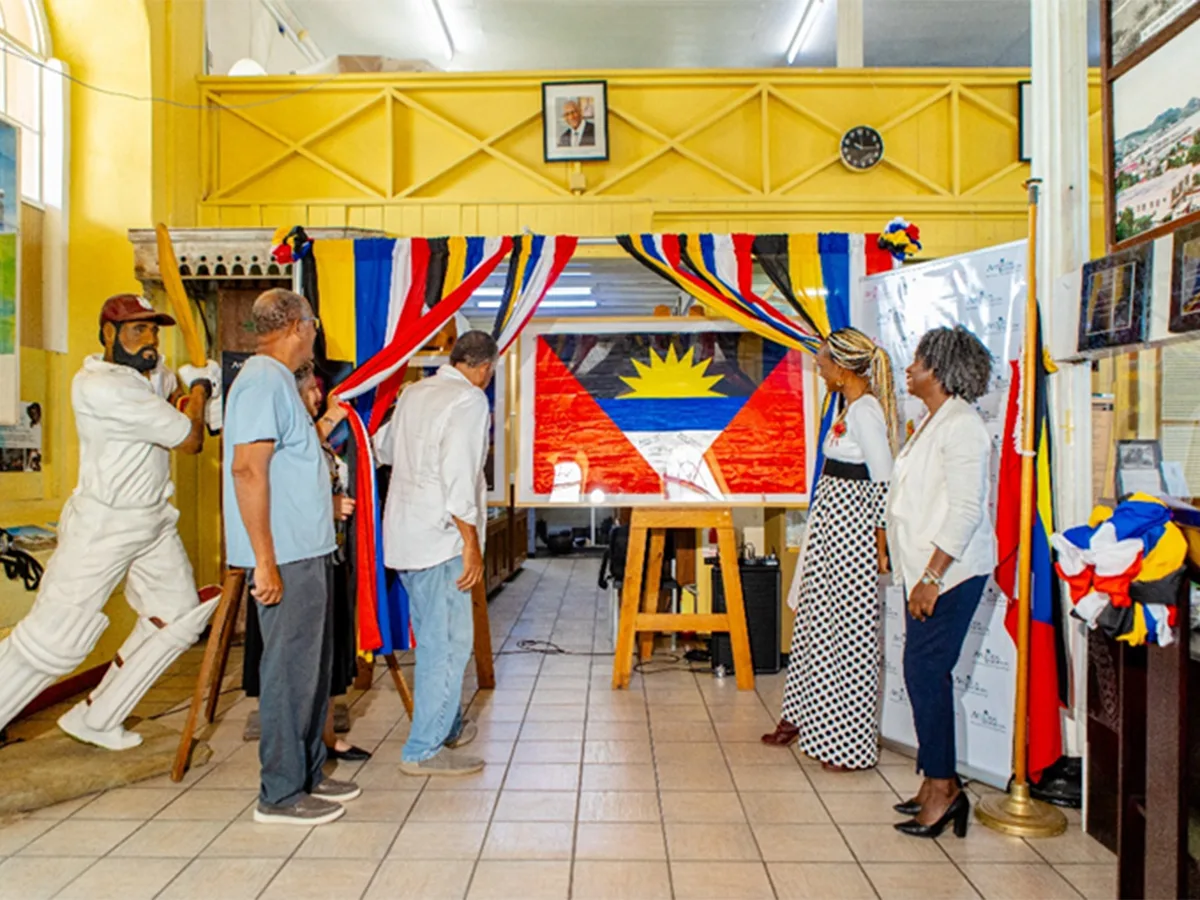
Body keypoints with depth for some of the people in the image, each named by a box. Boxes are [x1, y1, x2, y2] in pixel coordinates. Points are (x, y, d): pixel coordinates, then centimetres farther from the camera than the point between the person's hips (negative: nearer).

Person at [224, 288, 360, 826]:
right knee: (290, 671, -1)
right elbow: (247, 468, -23)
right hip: (286, 557, -10)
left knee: (311, 667, 17)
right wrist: (265, 560, -24)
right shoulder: (265, 380, -14)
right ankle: (281, 793, 11)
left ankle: (308, 774, 29)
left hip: (306, 552, 10)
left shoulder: (277, 380, 17)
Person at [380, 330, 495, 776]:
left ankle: (447, 725, 33)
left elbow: (387, 453, 26)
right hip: (439, 537, -9)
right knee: (447, 642, -1)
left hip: (403, 535, 9)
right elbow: (459, 475, -21)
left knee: (433, 638, 19)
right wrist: (471, 543, -17)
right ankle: (424, 750, 5)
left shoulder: (412, 393, 12)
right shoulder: (469, 400, -12)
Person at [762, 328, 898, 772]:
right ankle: (803, 717, 32)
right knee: (816, 623, 17)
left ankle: (850, 743, 10)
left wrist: (880, 540, -19)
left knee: (847, 633, -2)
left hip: (850, 531, -10)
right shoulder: (851, 406, 13)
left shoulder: (864, 411, -17)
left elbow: (885, 481, -20)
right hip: (832, 524, 10)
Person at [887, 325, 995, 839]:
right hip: (927, 571, 10)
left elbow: (965, 511, -20)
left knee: (925, 672, -6)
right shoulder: (933, 422, 16)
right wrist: (919, 576, 17)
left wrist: (932, 577, -21)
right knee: (924, 672, 11)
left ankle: (941, 786, 6)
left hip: (950, 572, -10)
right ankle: (939, 783, 21)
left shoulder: (960, 425, -14)